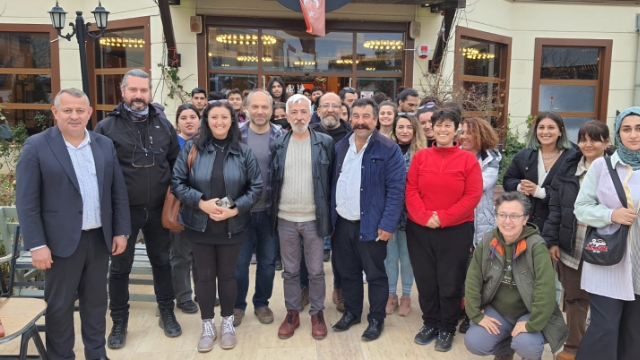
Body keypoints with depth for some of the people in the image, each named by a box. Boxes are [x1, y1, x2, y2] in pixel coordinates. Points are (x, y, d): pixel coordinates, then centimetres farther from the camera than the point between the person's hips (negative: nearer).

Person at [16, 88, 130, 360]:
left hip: (100, 238, 4)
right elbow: (26, 202, -9)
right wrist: (36, 244, -13)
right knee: (59, 305, 9)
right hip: (62, 241, -4)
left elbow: (119, 192, 8)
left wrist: (121, 231, 4)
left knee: (96, 300, 16)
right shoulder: (36, 146, -7)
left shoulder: (105, 145, 5)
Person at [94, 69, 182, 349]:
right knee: (120, 267, 10)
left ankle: (167, 314, 32)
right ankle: (119, 322, 27)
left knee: (162, 262, 15)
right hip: (123, 210, -2)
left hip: (158, 209, 3)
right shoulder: (106, 127, -6)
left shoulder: (163, 124, 4)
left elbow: (176, 162, 10)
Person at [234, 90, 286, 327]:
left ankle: (262, 303, 32)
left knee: (267, 262, 13)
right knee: (239, 262, 10)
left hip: (271, 211, 1)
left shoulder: (282, 137, -2)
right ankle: (237, 305, 28)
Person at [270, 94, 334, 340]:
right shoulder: (278, 144, 3)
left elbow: (331, 179, 0)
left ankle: (317, 314, 26)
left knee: (315, 271, 9)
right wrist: (274, 211, 3)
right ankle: (292, 313, 29)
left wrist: (328, 213, -2)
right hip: (285, 218, 2)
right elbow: (273, 180, 6)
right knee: (290, 271, 13)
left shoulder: (325, 142, -2)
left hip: (314, 218, -2)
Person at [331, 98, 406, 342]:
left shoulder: (389, 150, -9)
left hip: (371, 225, -5)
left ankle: (376, 319, 25)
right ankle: (351, 312, 35)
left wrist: (388, 224, -17)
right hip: (342, 223, 5)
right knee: (347, 273, 17)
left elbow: (396, 190, -12)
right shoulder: (340, 147, 8)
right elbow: (333, 184, 11)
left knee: (375, 275, 8)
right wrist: (330, 216, 6)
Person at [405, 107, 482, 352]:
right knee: (425, 280, 11)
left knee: (450, 283, 7)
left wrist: (443, 217, -15)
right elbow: (410, 190, -1)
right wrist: (424, 217, -16)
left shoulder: (468, 159, -1)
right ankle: (430, 324, 31)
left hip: (456, 231, -2)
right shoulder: (420, 156, 4)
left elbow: (473, 196, -8)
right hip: (420, 230, 2)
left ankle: (447, 329, 27)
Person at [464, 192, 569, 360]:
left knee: (526, 345, -30)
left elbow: (546, 289, -26)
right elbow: (473, 280, -5)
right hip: (496, 311, 3)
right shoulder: (487, 242, -8)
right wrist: (477, 315, -9)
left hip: (528, 314, -3)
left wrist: (533, 324, -24)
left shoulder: (536, 246, -21)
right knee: (473, 343, -15)